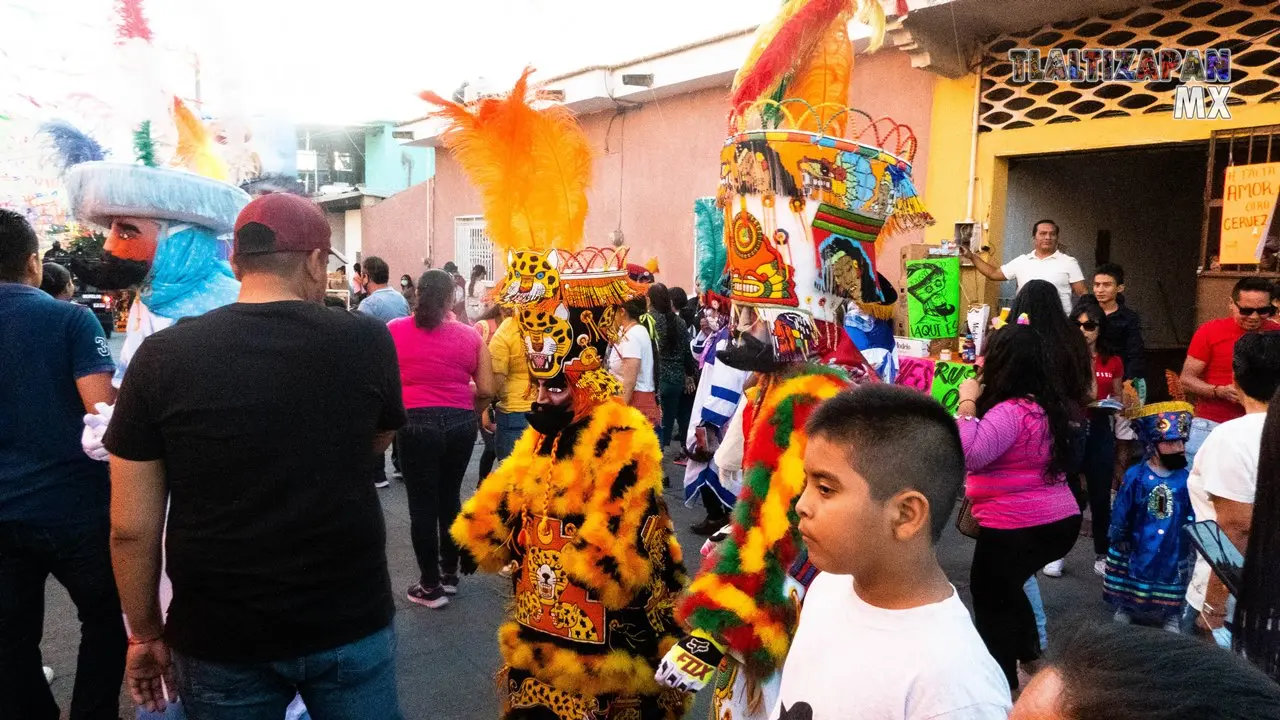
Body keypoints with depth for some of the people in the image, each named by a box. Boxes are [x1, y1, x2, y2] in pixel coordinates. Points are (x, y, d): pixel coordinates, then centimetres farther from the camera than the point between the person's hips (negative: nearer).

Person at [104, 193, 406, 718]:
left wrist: (145, 633, 8)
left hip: (218, 636, 1)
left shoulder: (162, 357, -10)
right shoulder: (366, 340, -10)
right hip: (350, 622, 0)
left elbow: (131, 526, -6)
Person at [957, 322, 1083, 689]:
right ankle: (1028, 653, 43)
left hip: (1016, 527, -9)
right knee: (1005, 587, 30)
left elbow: (970, 454, -34)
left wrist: (967, 403, -24)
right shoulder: (1045, 403, 6)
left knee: (990, 596, 13)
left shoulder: (1011, 411, -24)